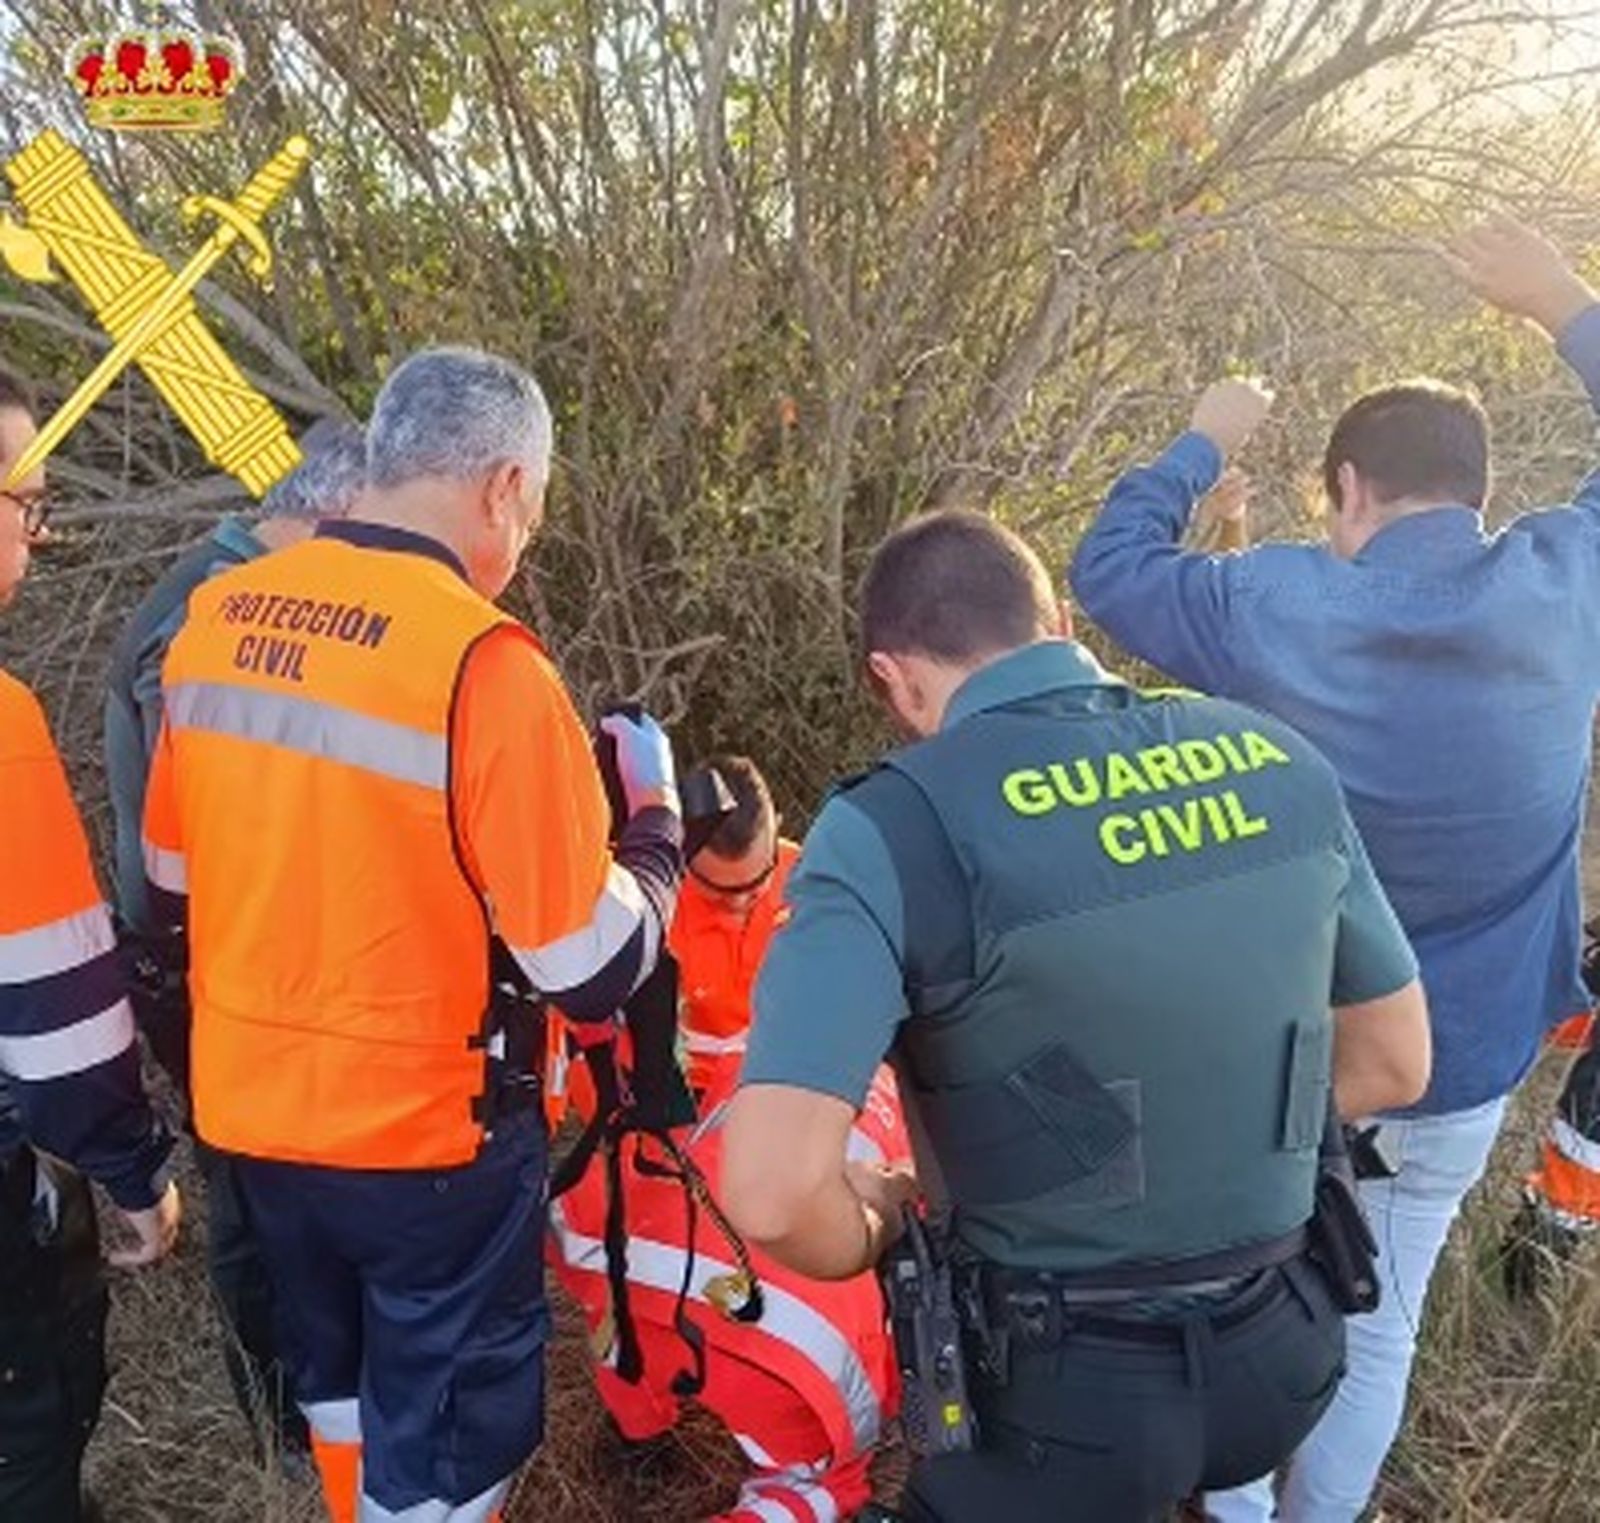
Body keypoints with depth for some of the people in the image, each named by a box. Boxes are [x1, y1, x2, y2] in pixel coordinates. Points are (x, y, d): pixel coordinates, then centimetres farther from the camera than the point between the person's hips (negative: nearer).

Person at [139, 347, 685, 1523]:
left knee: (340, 1381, 29)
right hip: (425, 1130, -6)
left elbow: (174, 886, 9)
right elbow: (596, 971, -20)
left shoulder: (215, 616, -3)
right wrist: (655, 815, -3)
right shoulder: (481, 659, -24)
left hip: (249, 1105, 7)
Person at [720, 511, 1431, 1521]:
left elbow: (772, 1190, -29)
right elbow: (1394, 1066, 5)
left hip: (1067, 1391, -4)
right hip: (1284, 1352, 5)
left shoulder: (897, 826, -23)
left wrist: (867, 1238, -7)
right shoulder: (1278, 760, -6)